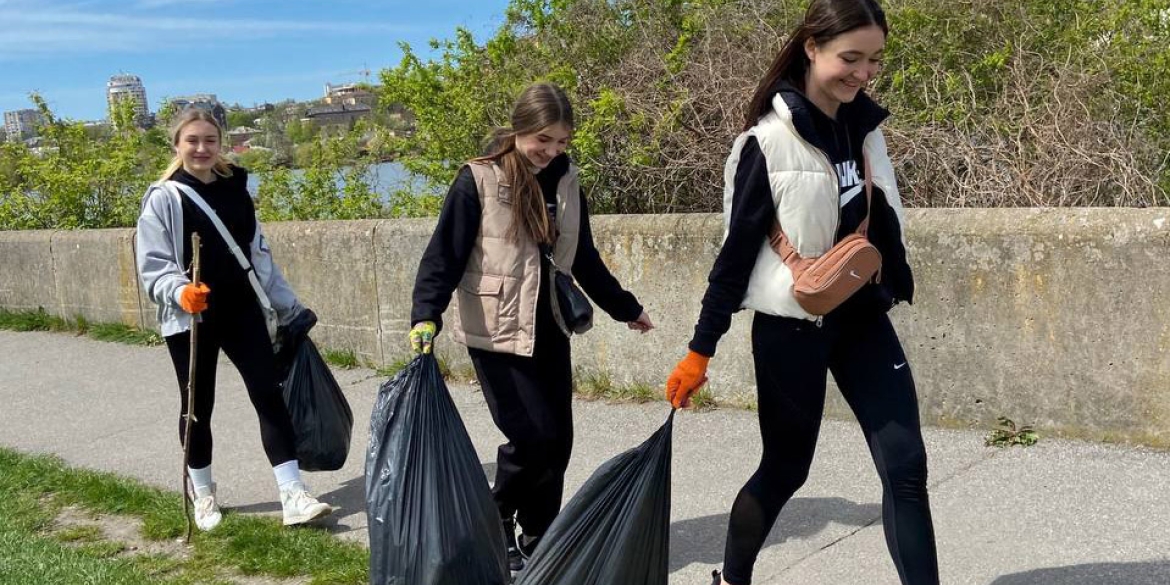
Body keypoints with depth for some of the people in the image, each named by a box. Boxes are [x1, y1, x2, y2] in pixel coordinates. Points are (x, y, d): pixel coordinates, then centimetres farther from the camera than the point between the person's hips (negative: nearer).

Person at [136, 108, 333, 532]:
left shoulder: (235, 190, 7)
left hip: (241, 311, 3)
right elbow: (152, 266, -8)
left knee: (269, 395, -4)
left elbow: (259, 254, 14)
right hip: (190, 319, -3)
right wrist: (180, 292, -29)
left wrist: (289, 306, 16)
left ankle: (293, 496, -2)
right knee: (198, 407, 10)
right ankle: (203, 495, 29)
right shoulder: (163, 198, -6)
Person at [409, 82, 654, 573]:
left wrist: (625, 308, 23)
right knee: (532, 436, -9)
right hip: (496, 332, -5)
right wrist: (426, 316, -28)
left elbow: (583, 257, 16)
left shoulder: (565, 180, 5)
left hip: (548, 328, 6)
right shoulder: (478, 180, -11)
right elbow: (444, 254, -14)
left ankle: (538, 541, 24)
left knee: (557, 440, 6)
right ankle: (497, 522, 18)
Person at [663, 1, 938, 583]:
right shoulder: (770, 141, -15)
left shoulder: (865, 125, 4)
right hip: (791, 326, -6)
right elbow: (737, 249, -12)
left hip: (862, 317, 6)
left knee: (906, 465, 0)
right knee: (785, 468, 8)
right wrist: (700, 349, -9)